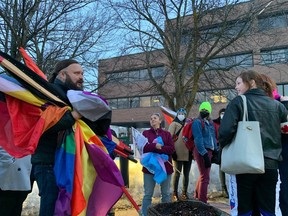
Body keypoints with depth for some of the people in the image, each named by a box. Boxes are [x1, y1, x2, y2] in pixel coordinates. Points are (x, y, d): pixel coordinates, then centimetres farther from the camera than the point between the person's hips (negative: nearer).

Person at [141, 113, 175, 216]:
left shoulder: (167, 134, 8)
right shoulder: (145, 133, 7)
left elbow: (172, 149, -5)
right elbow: (143, 147, -7)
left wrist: (159, 148, -17)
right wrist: (155, 146, -21)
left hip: (165, 167, 1)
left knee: (166, 194, 10)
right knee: (148, 194, 3)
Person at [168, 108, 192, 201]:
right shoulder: (174, 124, 3)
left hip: (188, 153, 5)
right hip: (178, 153, -5)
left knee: (186, 174, 8)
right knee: (177, 173, -3)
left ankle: (184, 193, 18)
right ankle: (175, 194, 4)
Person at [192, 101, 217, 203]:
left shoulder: (210, 122, 16)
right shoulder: (197, 122, -9)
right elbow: (198, 140, -17)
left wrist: (216, 151, 15)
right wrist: (205, 154, -22)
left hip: (209, 151, 9)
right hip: (201, 152, -9)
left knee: (203, 175, 19)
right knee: (205, 177, -6)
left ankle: (196, 197, 34)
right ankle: (202, 201, 3)